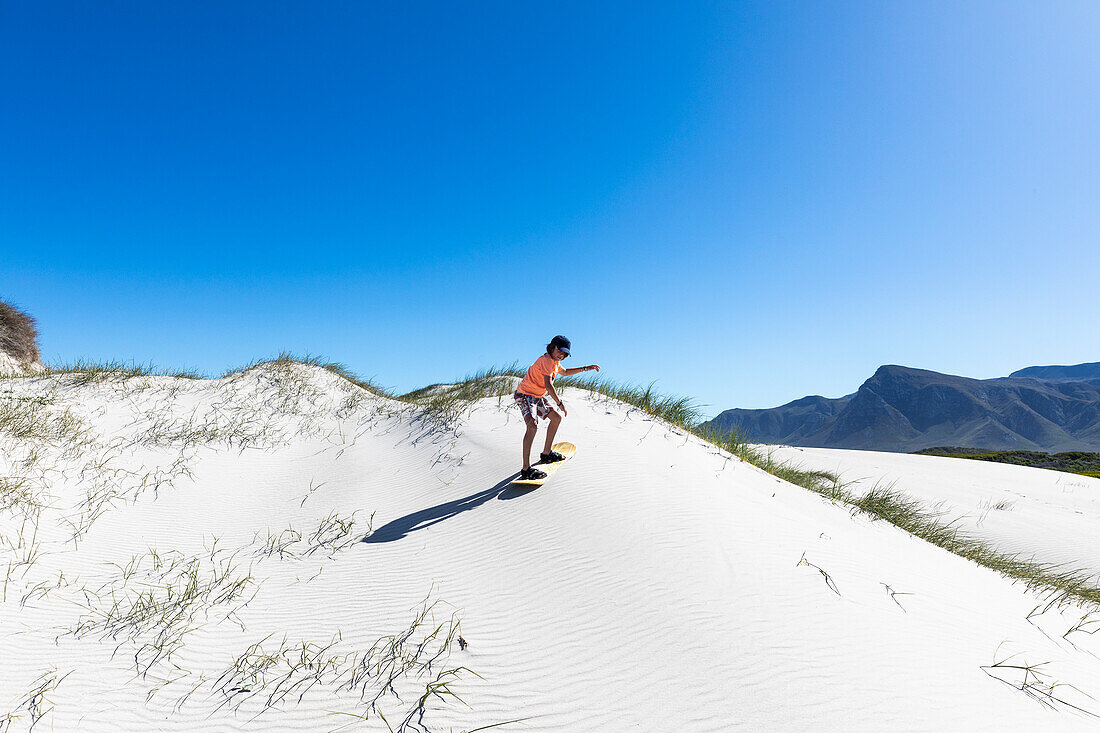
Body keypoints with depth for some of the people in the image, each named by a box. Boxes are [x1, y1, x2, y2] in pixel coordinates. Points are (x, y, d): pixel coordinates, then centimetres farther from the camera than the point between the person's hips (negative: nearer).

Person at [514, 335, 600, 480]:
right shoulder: (547, 360, -20)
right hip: (525, 395, -11)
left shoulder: (554, 362, 12)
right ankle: (526, 469, -33)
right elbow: (548, 385, -29)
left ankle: (546, 454, 28)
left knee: (556, 418, 17)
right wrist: (560, 403, -28)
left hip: (537, 397, 11)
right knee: (532, 426, -29)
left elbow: (565, 372, 34)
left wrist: (585, 368, 28)